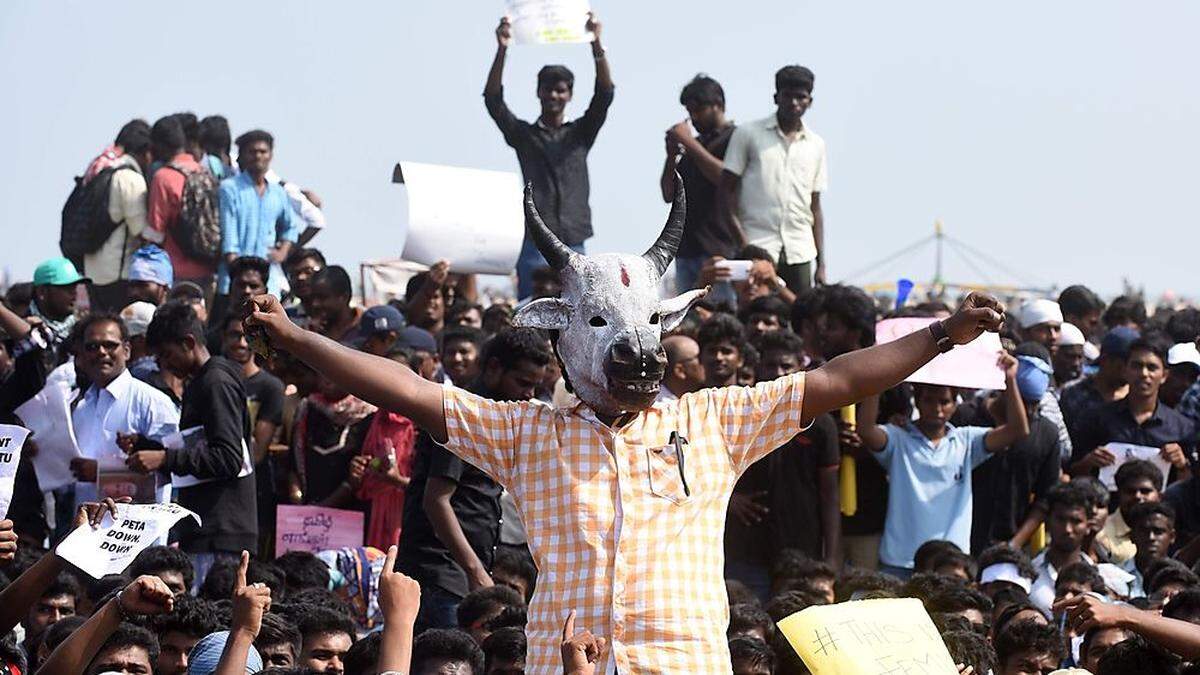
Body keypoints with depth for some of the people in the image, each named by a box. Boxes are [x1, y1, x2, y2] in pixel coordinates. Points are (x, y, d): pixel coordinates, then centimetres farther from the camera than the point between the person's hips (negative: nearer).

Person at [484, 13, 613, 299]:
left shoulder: (581, 133, 13)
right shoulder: (523, 134, 10)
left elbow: (604, 94, 1)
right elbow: (493, 99, -3)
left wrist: (596, 44, -12)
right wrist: (502, 49, -15)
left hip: (574, 245, 2)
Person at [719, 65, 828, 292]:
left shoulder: (815, 144, 14)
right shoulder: (747, 134, 3)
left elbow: (815, 208, 17)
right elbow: (725, 192, 0)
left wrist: (821, 264, 10)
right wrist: (743, 242, -12)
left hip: (800, 253, 4)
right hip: (758, 248, -4)